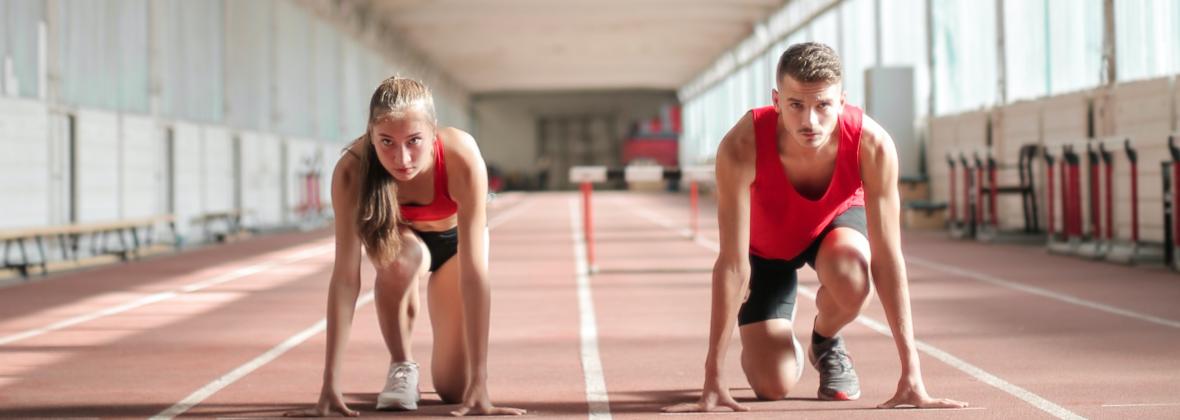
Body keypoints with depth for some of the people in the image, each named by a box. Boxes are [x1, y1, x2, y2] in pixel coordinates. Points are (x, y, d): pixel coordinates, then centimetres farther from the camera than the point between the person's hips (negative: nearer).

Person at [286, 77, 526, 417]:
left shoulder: (462, 157, -41)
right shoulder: (352, 171, -37)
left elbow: (474, 271, -41)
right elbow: (345, 275, -37)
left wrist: (479, 382, -44)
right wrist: (330, 385, -42)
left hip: (454, 239, 0)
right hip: (403, 235, 0)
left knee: (454, 388, -8)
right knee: (397, 256, -37)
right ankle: (401, 366, -11)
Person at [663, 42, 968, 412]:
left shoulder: (873, 145, -36)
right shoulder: (740, 148, -39)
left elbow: (887, 259, -31)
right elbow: (732, 265, -36)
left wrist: (911, 374, -33)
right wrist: (713, 380, -36)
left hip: (838, 220, 1)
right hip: (766, 245, -1)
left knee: (852, 282, -36)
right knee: (772, 385, -14)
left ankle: (826, 342, 1)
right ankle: (786, 346, 26)